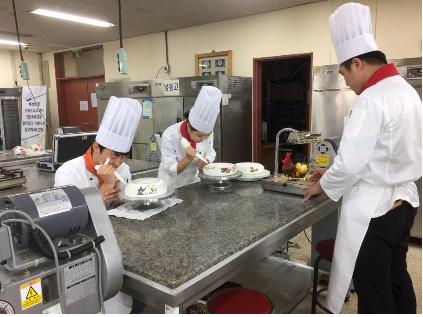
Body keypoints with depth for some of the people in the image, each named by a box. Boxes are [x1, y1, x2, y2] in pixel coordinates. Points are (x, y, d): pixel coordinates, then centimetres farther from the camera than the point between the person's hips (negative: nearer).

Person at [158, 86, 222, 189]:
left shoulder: (207, 132, -14)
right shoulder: (169, 136, -25)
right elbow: (171, 170, -20)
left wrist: (205, 161, -18)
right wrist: (188, 159, -34)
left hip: (193, 181, 2)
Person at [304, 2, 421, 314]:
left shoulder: (371, 100, -21)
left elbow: (351, 163, -23)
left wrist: (322, 185, -3)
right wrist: (335, 174, 14)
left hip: (374, 209, -9)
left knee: (373, 291, 7)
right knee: (397, 278, 22)